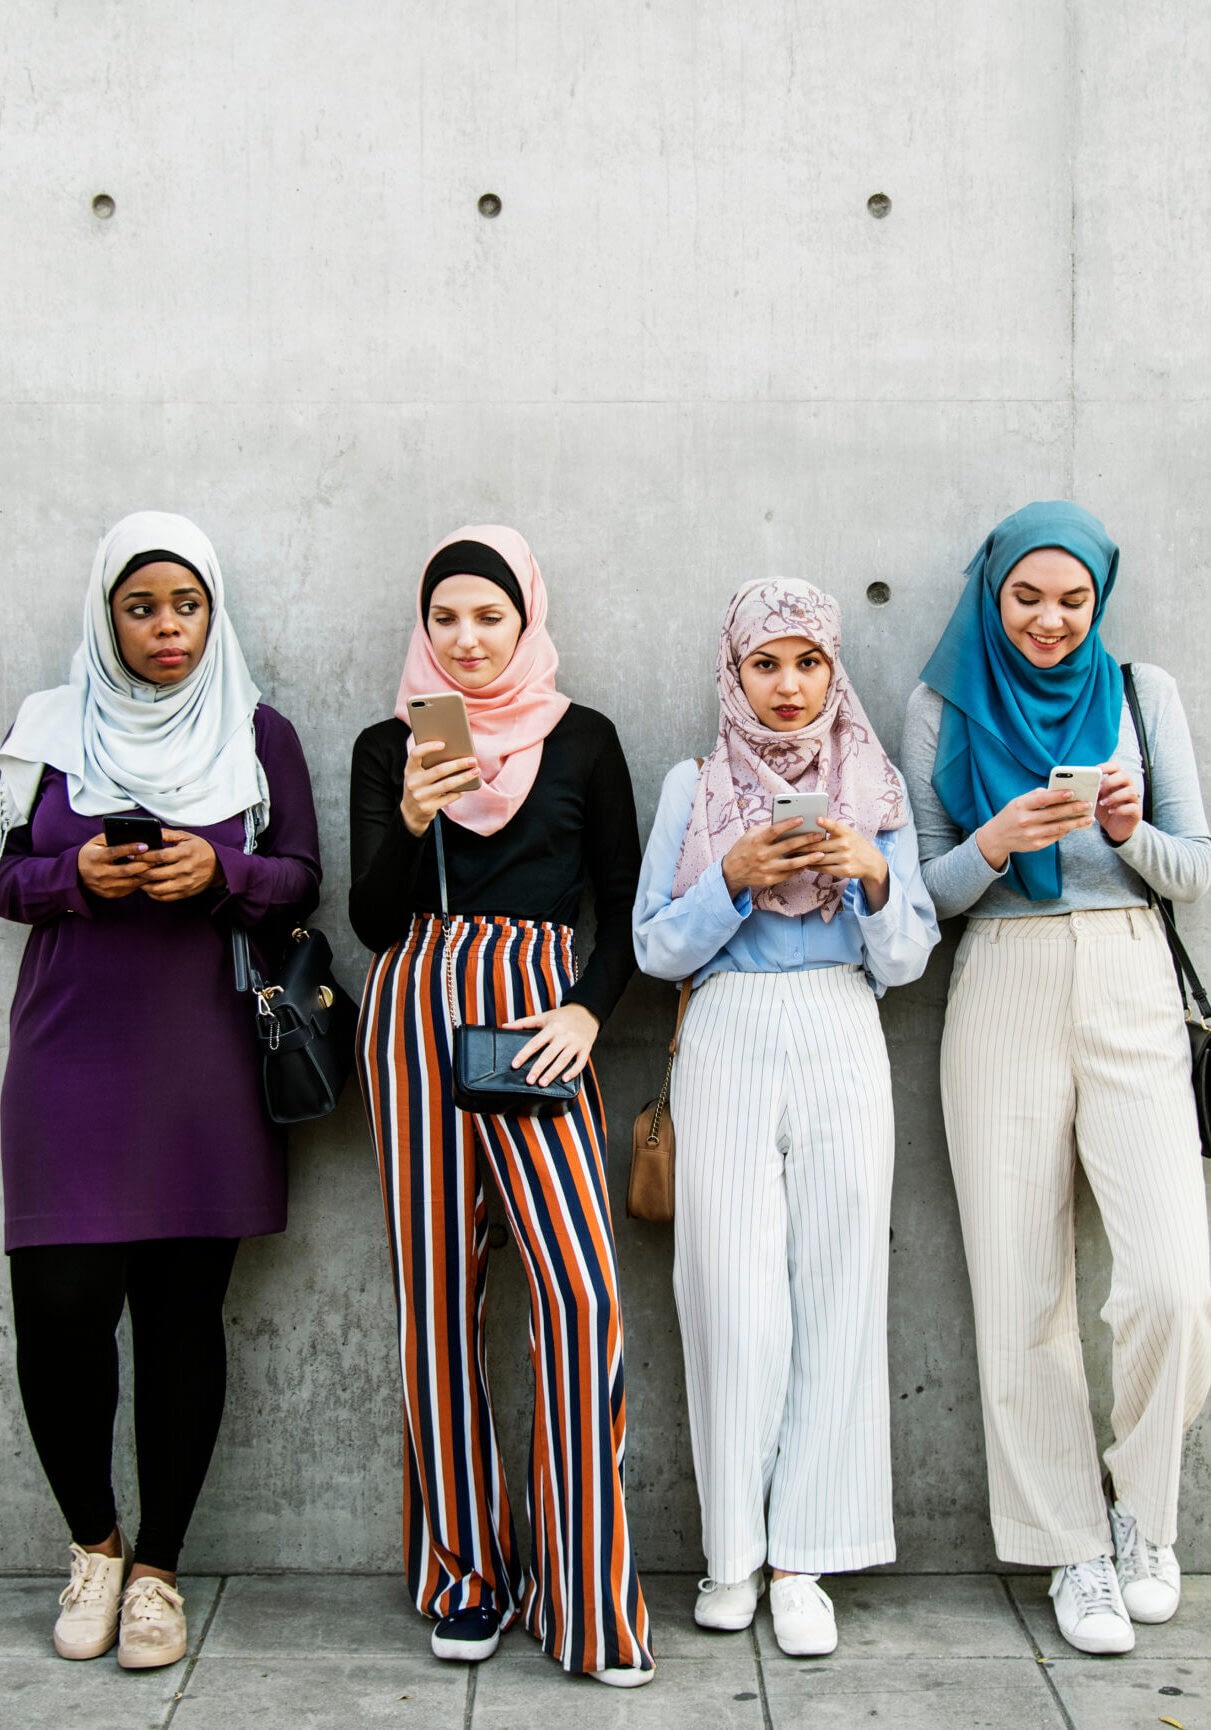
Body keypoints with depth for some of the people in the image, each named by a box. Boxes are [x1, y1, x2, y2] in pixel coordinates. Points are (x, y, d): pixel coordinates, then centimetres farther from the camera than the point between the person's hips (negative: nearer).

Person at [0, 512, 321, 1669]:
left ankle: (157, 1565, 19)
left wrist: (221, 871, -13)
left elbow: (301, 880, 6)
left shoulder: (257, 732, 8)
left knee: (182, 1314, 2)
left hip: (204, 1063, 0)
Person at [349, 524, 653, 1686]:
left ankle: (586, 1598, -4)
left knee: (583, 1285, -14)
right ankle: (464, 1573, 15)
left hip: (536, 1010, -1)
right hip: (412, 1010, 2)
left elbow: (624, 905, 10)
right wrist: (412, 820, -12)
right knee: (435, 1289, 2)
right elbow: (372, 920, 5)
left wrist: (588, 1010, -6)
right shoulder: (388, 745, 12)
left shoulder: (582, 739, 10)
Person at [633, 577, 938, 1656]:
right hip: (729, 1043, -1)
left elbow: (906, 959, 8)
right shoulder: (693, 789, 9)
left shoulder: (875, 790, 11)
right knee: (734, 1291, -4)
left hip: (842, 1046, 1)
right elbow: (657, 948, 3)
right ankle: (735, 1550, 11)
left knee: (836, 1289, -2)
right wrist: (735, 874, -12)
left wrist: (874, 876, -10)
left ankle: (805, 1561, 7)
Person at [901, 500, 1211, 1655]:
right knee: (1021, 1291, 0)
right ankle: (1074, 1548, 16)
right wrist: (995, 843, -14)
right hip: (1003, 997, 0)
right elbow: (924, 888, 6)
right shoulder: (943, 705, 8)